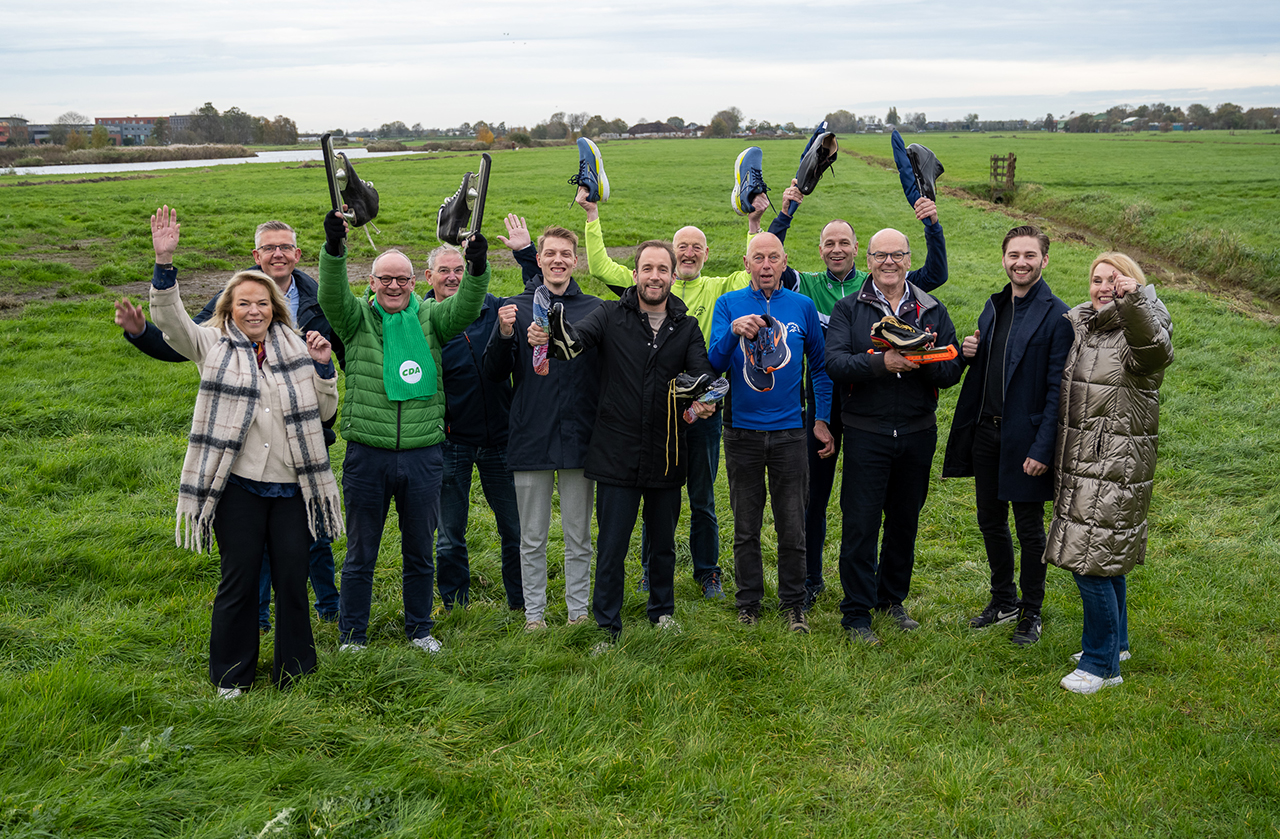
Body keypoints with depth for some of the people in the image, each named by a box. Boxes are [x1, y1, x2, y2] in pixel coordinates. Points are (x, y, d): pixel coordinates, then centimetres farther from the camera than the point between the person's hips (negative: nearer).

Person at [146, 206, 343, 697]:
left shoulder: (295, 348, 11)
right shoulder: (214, 345, 4)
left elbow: (325, 410, 13)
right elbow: (171, 320, -13)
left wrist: (323, 367, -3)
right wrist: (165, 261, -24)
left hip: (291, 485, 2)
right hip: (237, 485, -2)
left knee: (293, 578, 7)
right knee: (238, 579, 3)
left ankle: (295, 671, 22)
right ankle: (230, 678, 19)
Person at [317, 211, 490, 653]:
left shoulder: (430, 317, 5)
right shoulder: (357, 318, 2)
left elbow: (465, 308, -11)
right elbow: (332, 295, -16)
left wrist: (477, 269, -30)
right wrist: (334, 250, -34)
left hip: (422, 455, 1)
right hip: (367, 454, -1)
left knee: (419, 551, 14)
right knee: (360, 553, 10)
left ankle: (420, 628, 30)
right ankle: (352, 635, 24)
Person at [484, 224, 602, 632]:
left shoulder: (594, 310, 5)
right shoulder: (517, 308, 2)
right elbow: (494, 372, 1)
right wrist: (504, 334, -16)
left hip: (579, 439, 1)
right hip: (530, 440, -1)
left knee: (579, 537, 10)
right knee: (532, 538, 8)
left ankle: (579, 610, 22)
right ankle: (534, 612, 20)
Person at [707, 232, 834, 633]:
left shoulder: (802, 307, 5)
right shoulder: (729, 304, 3)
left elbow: (820, 366, 13)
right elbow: (715, 363, -6)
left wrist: (822, 419, 7)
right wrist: (734, 332, -25)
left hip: (789, 431, 0)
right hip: (742, 430, 0)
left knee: (792, 527, 4)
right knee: (746, 528, 9)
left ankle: (793, 603, 19)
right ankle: (748, 603, 22)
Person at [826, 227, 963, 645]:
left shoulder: (932, 311, 8)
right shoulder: (848, 309, 1)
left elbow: (952, 371, 2)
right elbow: (835, 364, -12)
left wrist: (923, 363, -19)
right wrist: (882, 363, -27)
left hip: (918, 433, 3)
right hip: (866, 433, -3)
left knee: (905, 520, 13)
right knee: (861, 524, -2)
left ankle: (893, 598, 31)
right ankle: (857, 614, 9)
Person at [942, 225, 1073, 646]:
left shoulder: (1056, 317, -12)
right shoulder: (994, 307, 10)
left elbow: (1057, 390, -15)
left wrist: (1042, 449, -19)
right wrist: (969, 353, -3)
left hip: (1025, 438, -6)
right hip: (985, 432, 7)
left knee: (1029, 529, 6)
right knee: (991, 521, 16)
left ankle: (1030, 613, 22)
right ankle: (1003, 600, 33)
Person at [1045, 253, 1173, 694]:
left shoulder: (1139, 331, -11)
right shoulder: (1077, 322, 10)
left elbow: (1156, 350, -37)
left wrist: (1133, 299, -50)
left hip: (1115, 466, -7)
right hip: (1080, 460, 7)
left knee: (1091, 561, -7)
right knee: (1103, 557, 19)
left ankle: (1102, 664, 6)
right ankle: (1115, 641, 36)